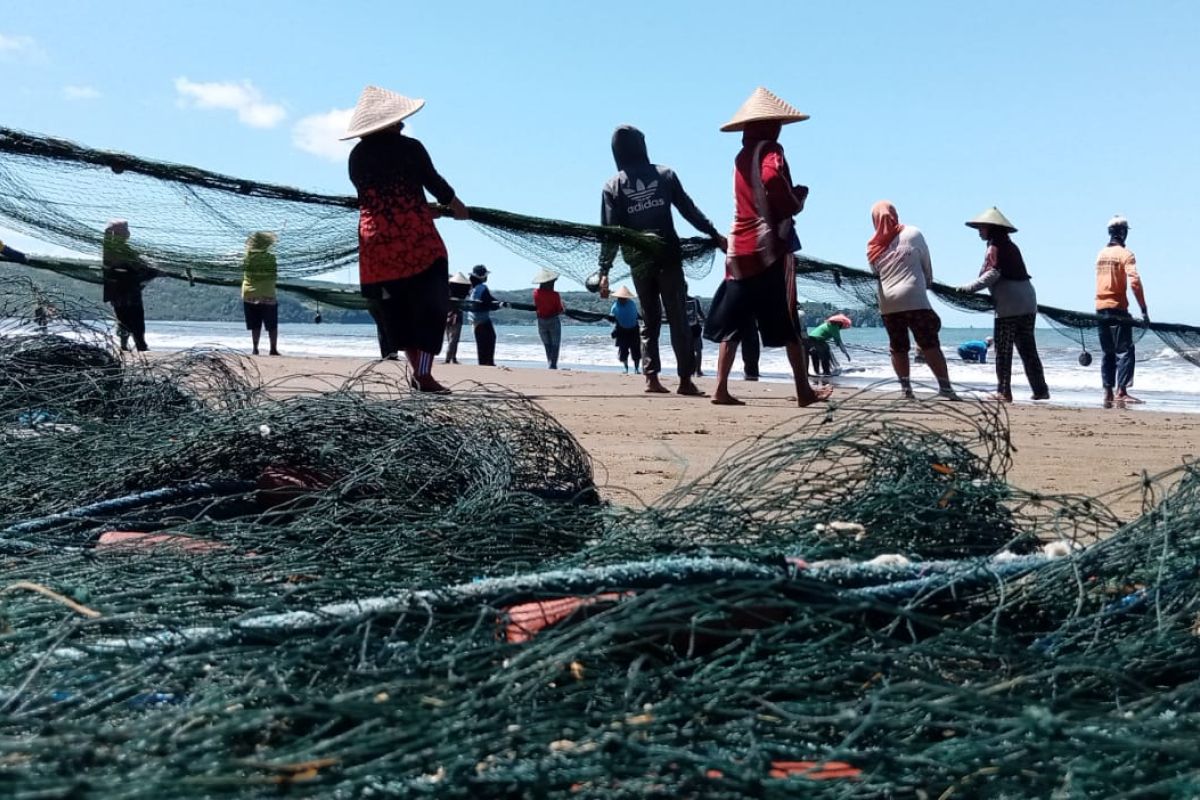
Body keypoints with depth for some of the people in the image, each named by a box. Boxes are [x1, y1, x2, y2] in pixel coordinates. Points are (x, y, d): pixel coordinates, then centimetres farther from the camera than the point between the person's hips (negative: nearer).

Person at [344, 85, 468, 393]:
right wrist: (454, 204, 23)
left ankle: (417, 370, 13)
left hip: (375, 241, 4)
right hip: (416, 236, -4)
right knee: (428, 305, 2)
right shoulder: (409, 147, -4)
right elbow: (434, 182, 3)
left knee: (394, 309, 13)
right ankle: (424, 374, -5)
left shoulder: (357, 156, 7)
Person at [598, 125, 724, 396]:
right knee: (678, 318, 0)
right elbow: (690, 211, 4)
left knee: (649, 320, 12)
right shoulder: (665, 175, 4)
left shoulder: (612, 186, 3)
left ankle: (651, 377, 5)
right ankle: (685, 379, -4)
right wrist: (715, 235, 11)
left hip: (639, 260, 2)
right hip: (668, 256, -1)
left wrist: (604, 270, -1)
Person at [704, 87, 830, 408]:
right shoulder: (770, 151, -6)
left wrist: (791, 198, 13)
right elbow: (773, 182, -24)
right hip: (770, 247, -6)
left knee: (731, 323, 5)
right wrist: (799, 198, -7)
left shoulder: (741, 157, 17)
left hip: (739, 249, 6)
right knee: (787, 324, 0)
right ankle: (804, 390, 6)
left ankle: (721, 388, 1)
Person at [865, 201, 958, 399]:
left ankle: (905, 388, 12)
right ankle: (945, 387, -5)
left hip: (887, 304, 4)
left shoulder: (872, 247, 10)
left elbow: (876, 274, 12)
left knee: (898, 348, 13)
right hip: (914, 299, -3)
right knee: (930, 345, -3)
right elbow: (927, 266, 8)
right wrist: (926, 285, 22)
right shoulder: (913, 234, 2)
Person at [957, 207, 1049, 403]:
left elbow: (992, 274, -18)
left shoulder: (994, 248, -6)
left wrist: (968, 288, -19)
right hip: (1028, 304, 8)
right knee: (1028, 350, 12)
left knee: (1003, 351, -2)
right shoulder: (1011, 246, 19)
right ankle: (1041, 390, 14)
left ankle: (1004, 392, -1)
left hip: (1008, 307, -8)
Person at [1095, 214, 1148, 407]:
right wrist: (1144, 309, -17)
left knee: (1107, 353, 11)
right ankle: (1121, 392, -12)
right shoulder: (1125, 254, -9)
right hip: (1117, 308, -6)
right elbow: (1134, 282, -18)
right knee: (1124, 351, -4)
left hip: (1100, 308, 6)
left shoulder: (1101, 254, 11)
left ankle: (1108, 393, 11)